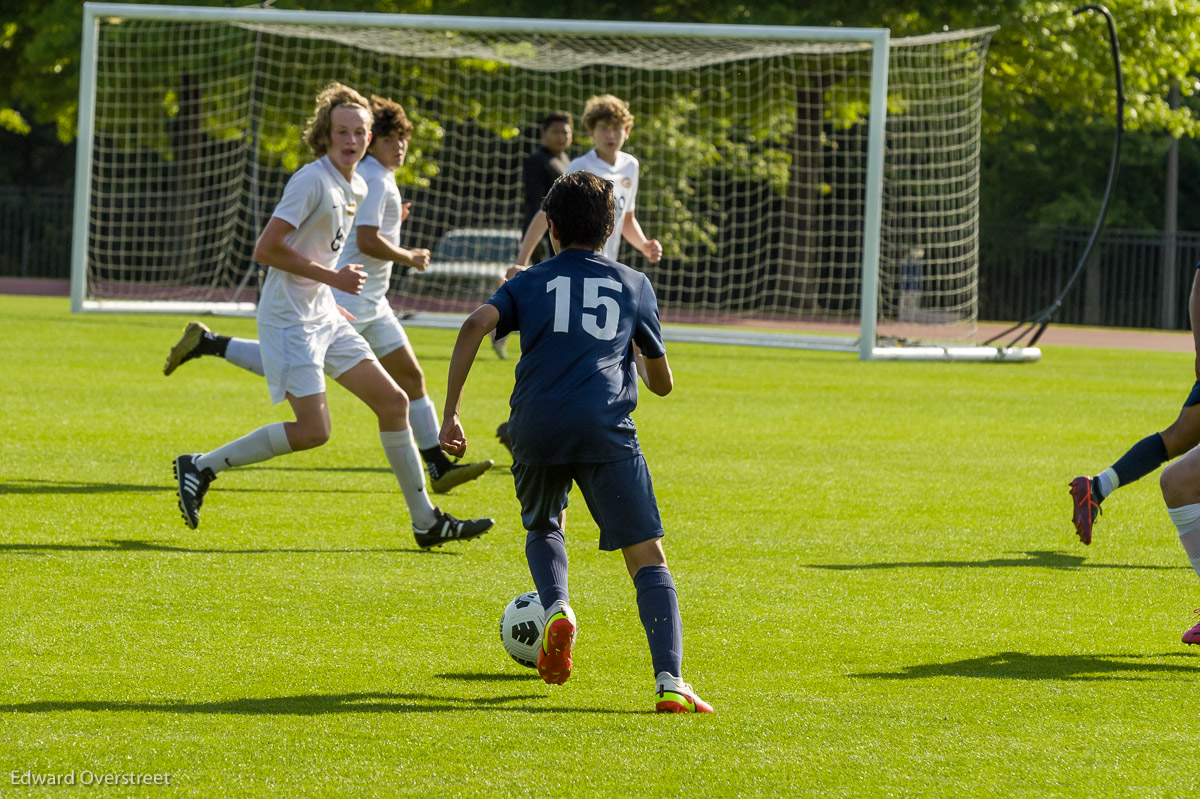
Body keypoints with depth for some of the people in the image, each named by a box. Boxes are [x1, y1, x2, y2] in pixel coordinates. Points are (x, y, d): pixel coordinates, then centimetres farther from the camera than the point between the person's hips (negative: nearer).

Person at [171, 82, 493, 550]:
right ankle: (202, 467, -2)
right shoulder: (312, 181, -16)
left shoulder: (357, 189, 11)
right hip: (289, 319, -9)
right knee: (313, 430, -15)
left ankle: (426, 522, 12)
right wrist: (332, 278, -19)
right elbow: (265, 249, -21)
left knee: (392, 401, 5)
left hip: (325, 318, 9)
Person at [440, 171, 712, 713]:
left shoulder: (530, 282, 21)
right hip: (605, 427, -1)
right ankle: (669, 682, -19)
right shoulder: (634, 286, 22)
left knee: (543, 526, 31)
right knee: (648, 558, 0)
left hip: (535, 428, 1)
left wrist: (450, 414, 3)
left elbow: (475, 326, 1)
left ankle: (556, 608, 1)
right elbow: (662, 382, 27)